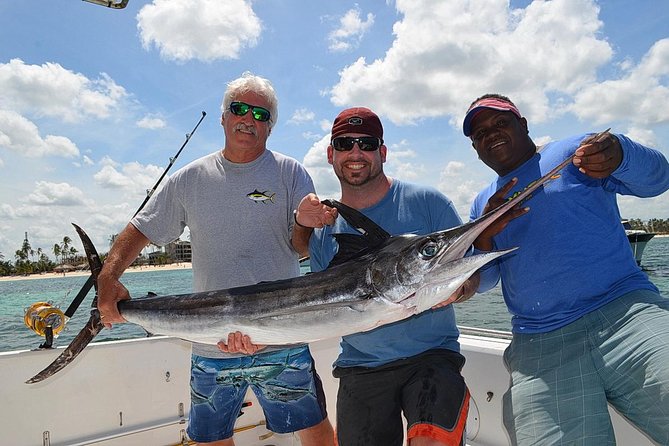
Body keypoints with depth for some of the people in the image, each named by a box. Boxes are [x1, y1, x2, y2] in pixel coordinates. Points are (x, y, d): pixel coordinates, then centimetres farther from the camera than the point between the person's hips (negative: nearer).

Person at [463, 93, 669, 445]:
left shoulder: (575, 152, 10)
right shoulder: (482, 204, 20)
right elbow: (481, 282, 14)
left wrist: (619, 155, -24)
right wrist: (485, 236, -7)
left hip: (626, 310, -1)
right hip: (539, 348, 2)